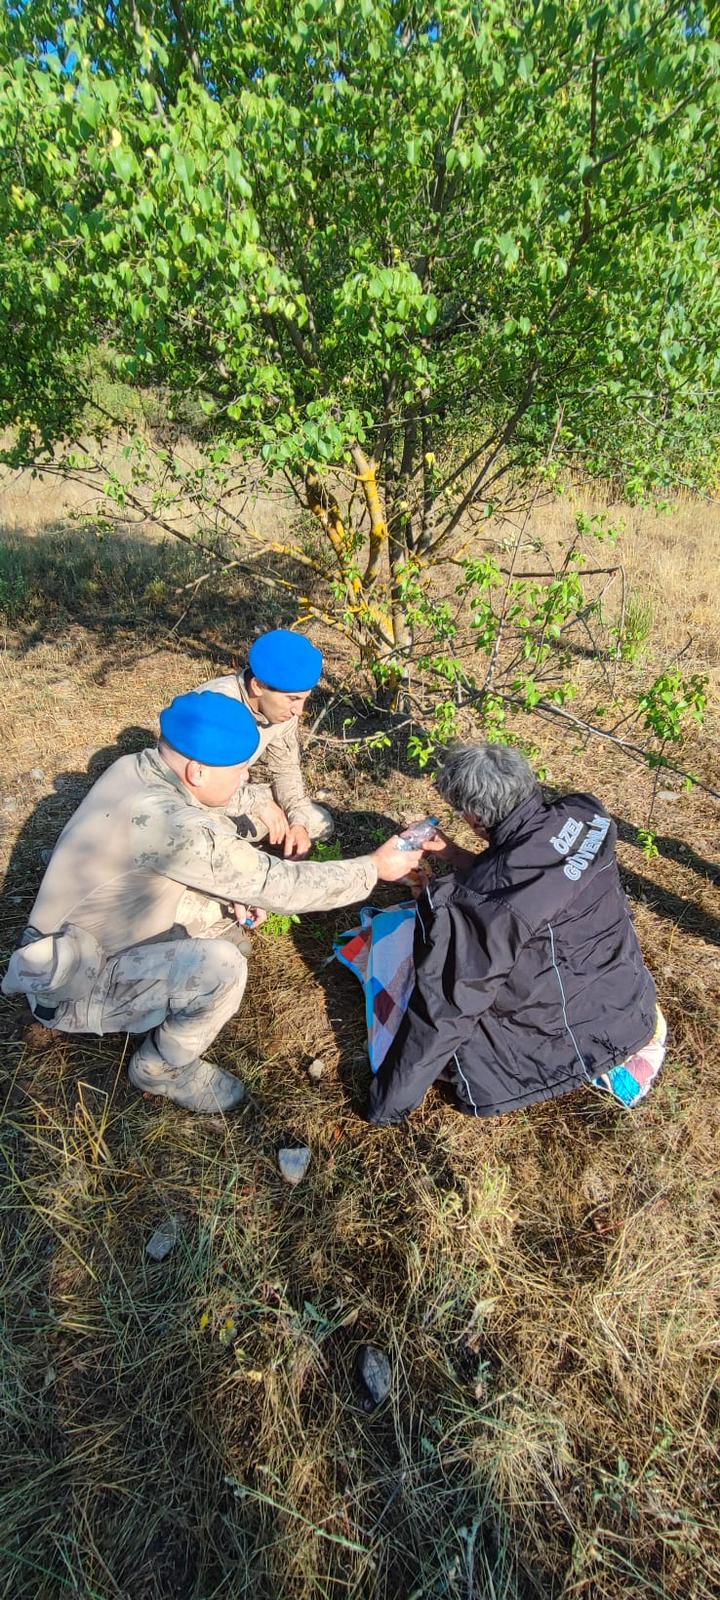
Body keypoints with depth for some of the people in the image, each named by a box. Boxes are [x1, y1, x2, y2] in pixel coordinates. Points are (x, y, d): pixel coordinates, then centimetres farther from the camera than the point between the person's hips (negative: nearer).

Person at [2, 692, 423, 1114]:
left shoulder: (134, 768, -9)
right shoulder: (173, 826, -34)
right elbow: (277, 884, -27)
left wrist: (233, 898, -10)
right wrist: (374, 868, -16)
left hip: (82, 942, 8)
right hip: (70, 989, -8)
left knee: (233, 900, 1)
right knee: (222, 966, -27)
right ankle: (164, 1067, 2)